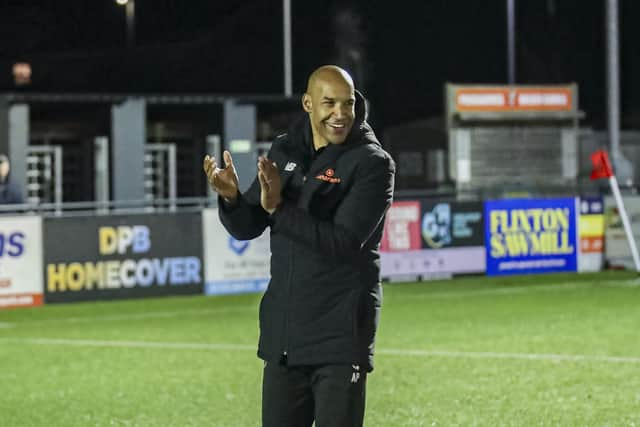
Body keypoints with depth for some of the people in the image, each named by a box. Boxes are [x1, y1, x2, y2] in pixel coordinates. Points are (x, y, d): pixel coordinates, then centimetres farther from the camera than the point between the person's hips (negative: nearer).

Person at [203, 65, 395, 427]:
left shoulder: (372, 163, -8)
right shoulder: (284, 152, 9)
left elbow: (344, 242, -19)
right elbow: (247, 228, 11)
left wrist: (279, 208, -26)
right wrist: (231, 197, -10)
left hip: (341, 335, -6)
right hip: (283, 333, 6)